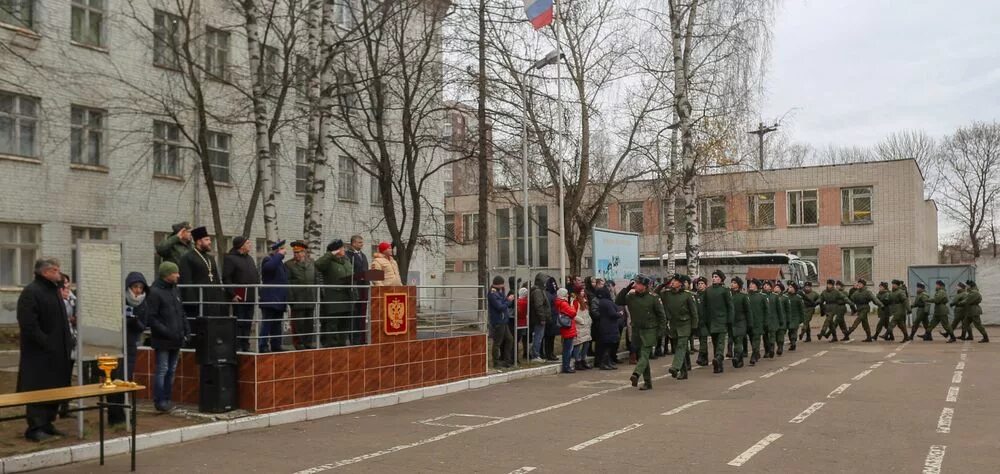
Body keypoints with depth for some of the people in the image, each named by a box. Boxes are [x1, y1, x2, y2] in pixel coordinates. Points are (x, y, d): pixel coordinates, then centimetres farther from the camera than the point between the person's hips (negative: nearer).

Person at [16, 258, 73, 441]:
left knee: (55, 389, 12)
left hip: (57, 352, 9)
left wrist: (67, 343, 13)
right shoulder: (30, 292, -13)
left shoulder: (54, 290, 16)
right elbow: (28, 325, -21)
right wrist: (46, 343, -21)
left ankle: (46, 424, 22)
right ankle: (35, 428, 3)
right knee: (38, 391, -4)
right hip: (39, 354, -9)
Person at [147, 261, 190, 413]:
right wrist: (167, 332, -19)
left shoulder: (174, 290, 14)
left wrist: (186, 330, 9)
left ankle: (167, 399, 19)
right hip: (162, 341, -8)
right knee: (162, 370, -4)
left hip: (176, 340, 8)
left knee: (171, 370, 11)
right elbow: (151, 318, -15)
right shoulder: (155, 292, -11)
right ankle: (159, 402, 3)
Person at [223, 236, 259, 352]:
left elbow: (256, 276, 23)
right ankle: (237, 347, 0)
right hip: (239, 297, -8)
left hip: (251, 297, 8)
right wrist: (232, 294, -18)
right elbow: (226, 278, -13)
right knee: (238, 323, -5)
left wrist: (257, 292, 14)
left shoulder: (249, 258, 18)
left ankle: (245, 346, 18)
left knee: (248, 323, 11)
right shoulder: (230, 258, -7)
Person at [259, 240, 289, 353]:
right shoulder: (268, 259, -5)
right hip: (270, 300, -9)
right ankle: (263, 346, -7)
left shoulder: (280, 262, 22)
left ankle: (276, 346, 18)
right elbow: (269, 266, -31)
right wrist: (279, 255, -19)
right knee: (267, 324, -9)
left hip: (279, 300, 9)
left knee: (277, 325, 12)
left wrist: (285, 299, 22)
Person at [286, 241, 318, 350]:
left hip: (310, 300, 4)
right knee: (298, 323, -1)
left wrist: (316, 295, 9)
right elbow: (287, 283, -6)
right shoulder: (288, 265, -2)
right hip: (297, 300, -4)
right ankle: (299, 343, 7)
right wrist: (291, 299, -12)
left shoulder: (311, 263, 12)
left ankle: (309, 342, 18)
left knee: (310, 323, 9)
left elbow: (316, 280, 15)